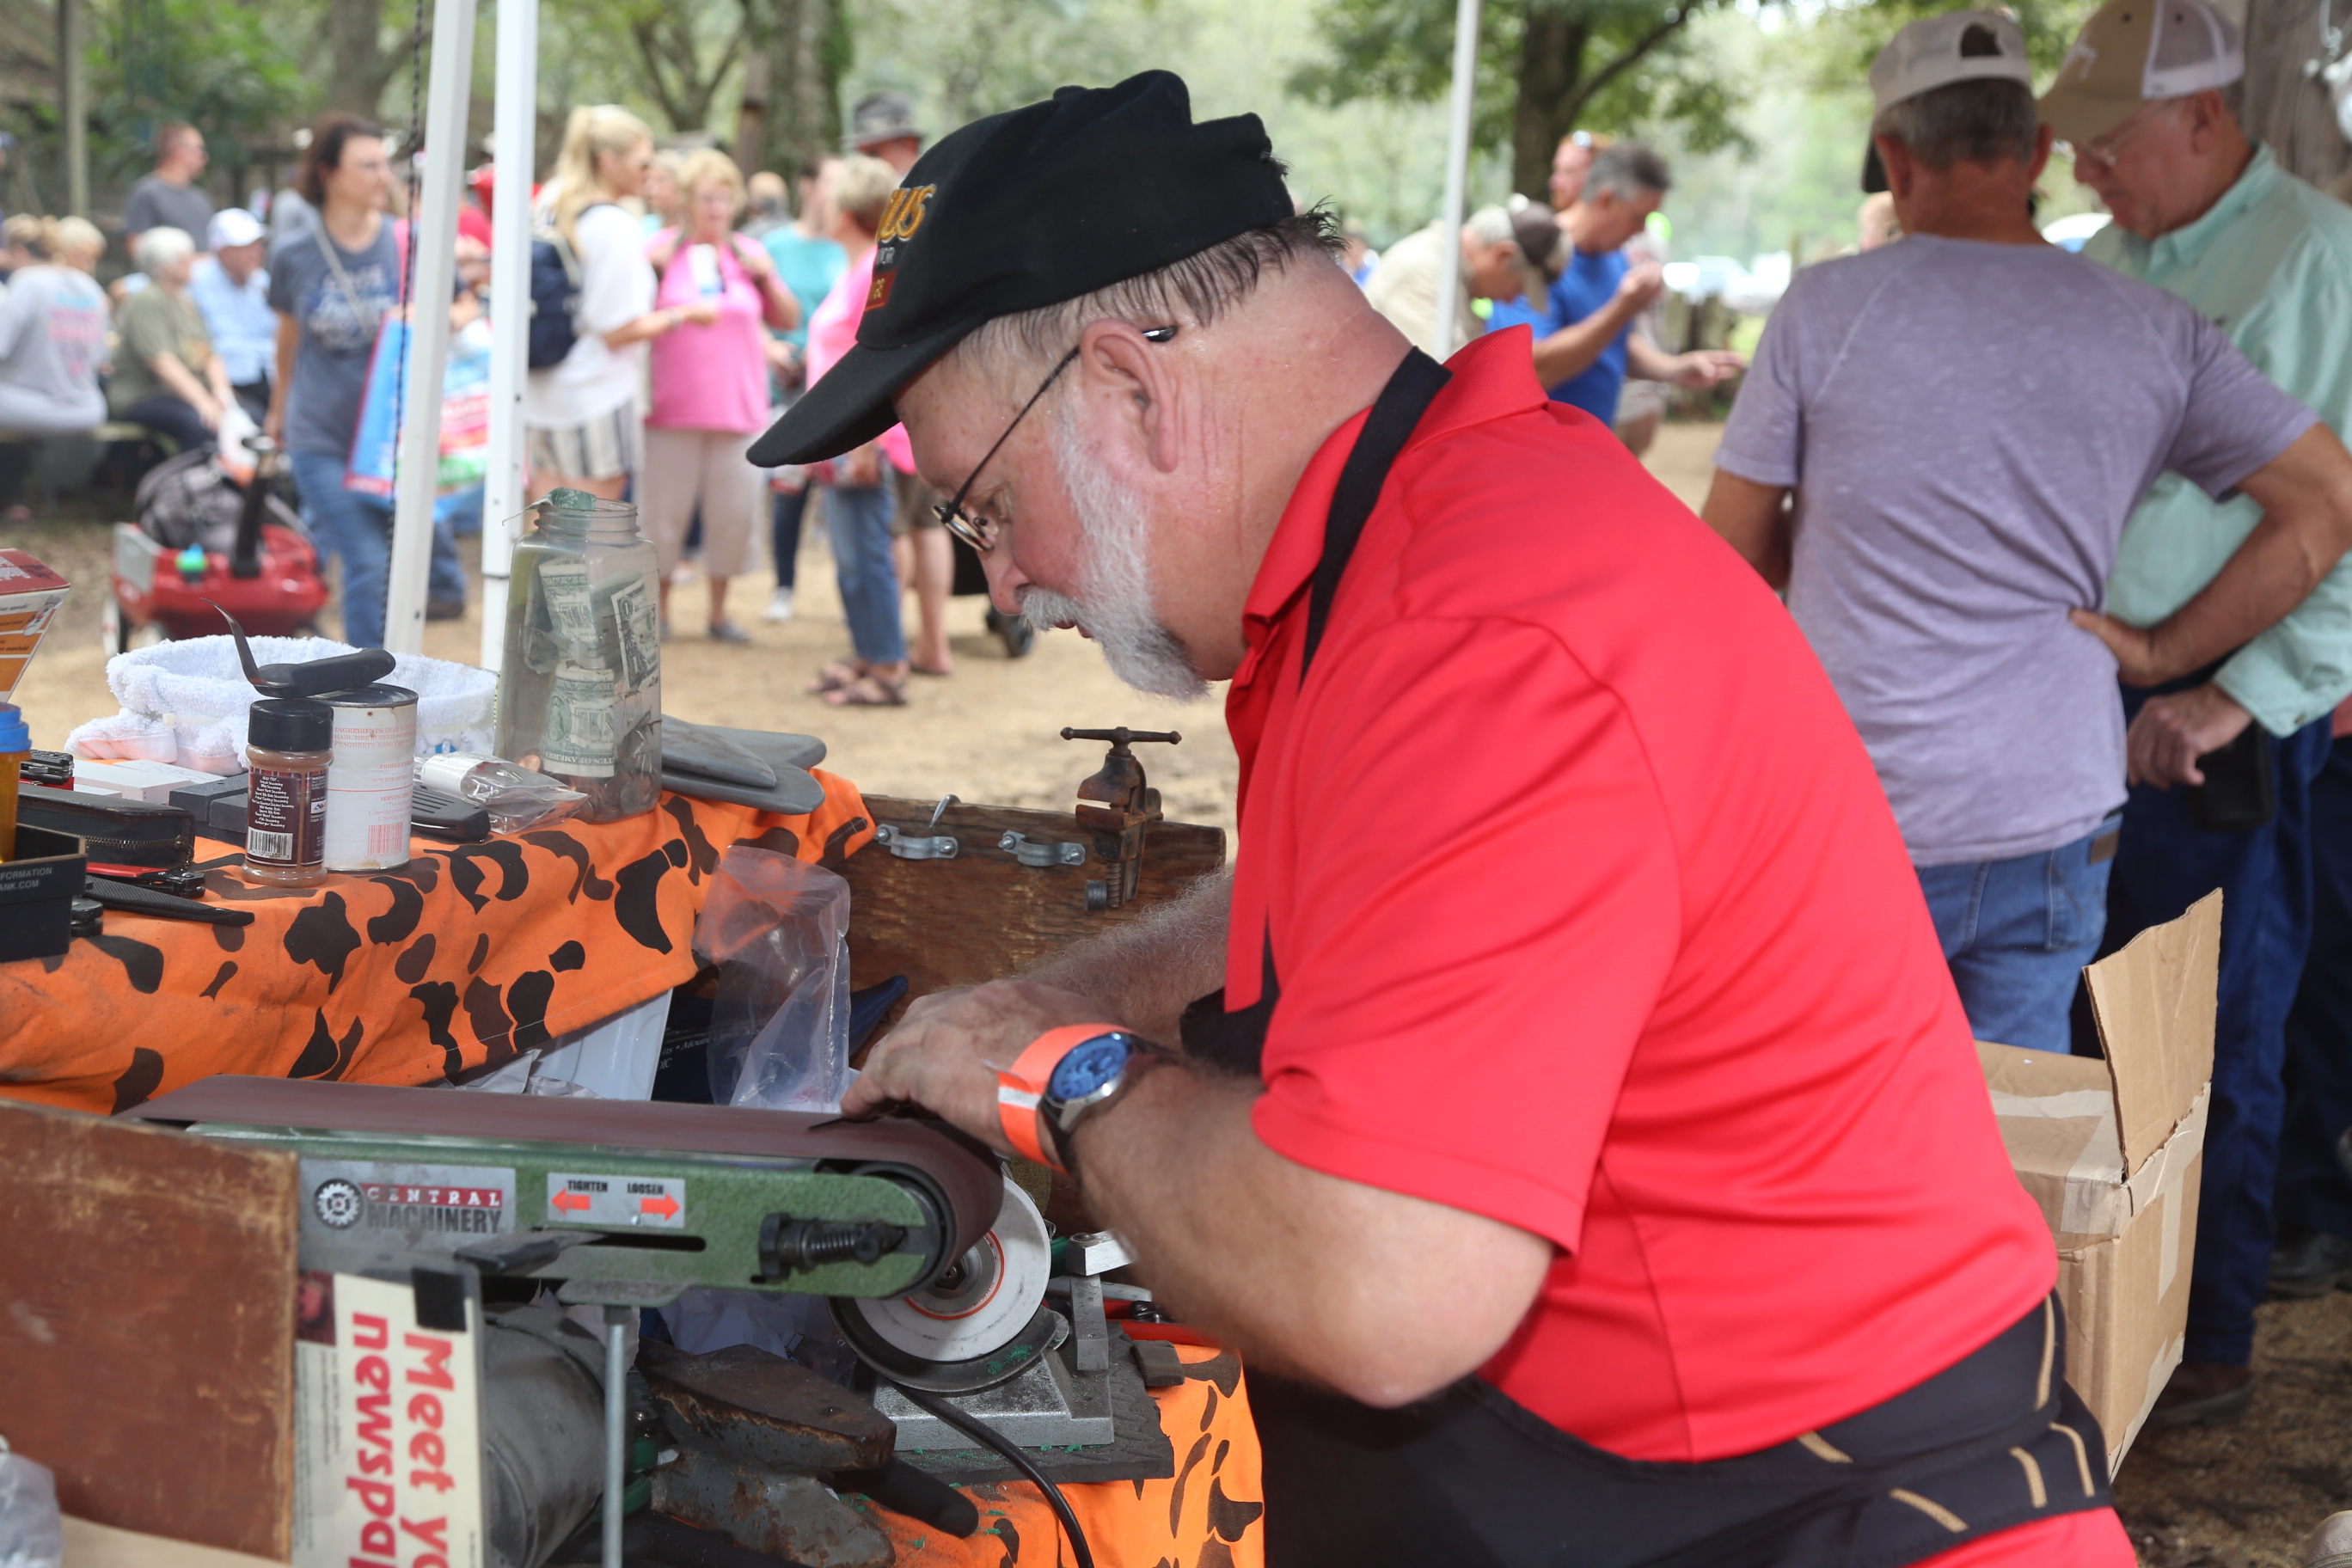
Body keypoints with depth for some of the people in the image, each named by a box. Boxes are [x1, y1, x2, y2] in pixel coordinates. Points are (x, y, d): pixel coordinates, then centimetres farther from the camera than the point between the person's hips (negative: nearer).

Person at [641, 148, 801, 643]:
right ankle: (659, 607, 16)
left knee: (735, 513, 3)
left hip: (739, 408, 2)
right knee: (663, 509, 2)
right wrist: (649, 269, -11)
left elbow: (789, 320, 13)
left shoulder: (749, 254, 11)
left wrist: (768, 277, -3)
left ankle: (719, 611, 16)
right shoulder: (664, 250, 3)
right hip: (673, 407, -2)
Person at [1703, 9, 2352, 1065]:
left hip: (1851, 820, -2)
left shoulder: (1825, 307, -6)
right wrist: (2157, 653, 5)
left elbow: (1734, 545, 2)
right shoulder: (2155, 333, 1)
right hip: (2052, 822, 2)